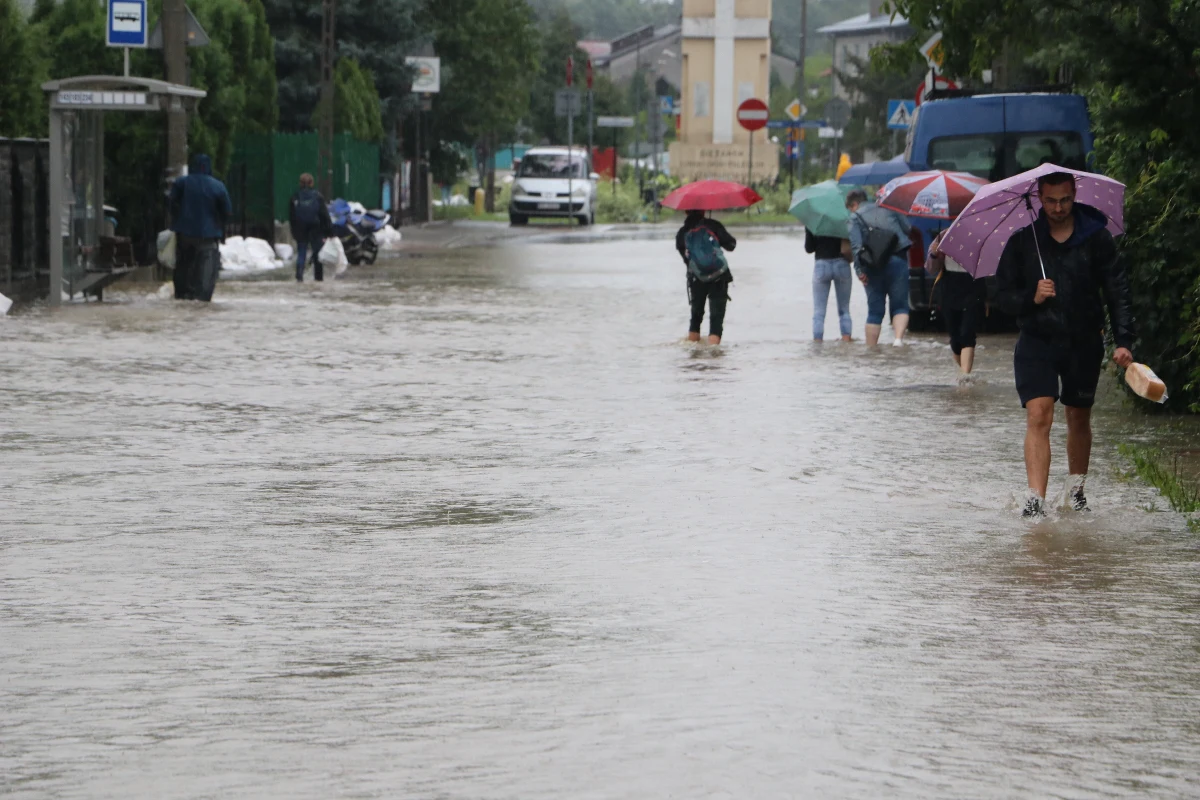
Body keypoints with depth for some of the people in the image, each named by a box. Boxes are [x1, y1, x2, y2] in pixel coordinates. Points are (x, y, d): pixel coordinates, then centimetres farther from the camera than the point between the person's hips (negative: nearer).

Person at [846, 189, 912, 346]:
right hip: (897, 261, 1)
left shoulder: (855, 218, 2)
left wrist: (860, 270, -14)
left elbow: (856, 245, -13)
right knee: (900, 306, 5)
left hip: (874, 267, -1)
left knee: (875, 311, 8)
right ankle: (899, 338, -20)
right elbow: (908, 228, 20)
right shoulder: (887, 209, 14)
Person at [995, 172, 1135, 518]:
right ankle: (1035, 499, -20)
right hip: (1037, 342, -1)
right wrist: (1032, 298, -19)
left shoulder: (1096, 237, -2)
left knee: (1079, 419, 13)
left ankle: (1076, 487, 32)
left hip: (1084, 343, 1)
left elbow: (1118, 291, 1)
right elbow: (1003, 295, 2)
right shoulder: (1022, 240, -2)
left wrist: (1123, 341, -7)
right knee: (1038, 415, -15)